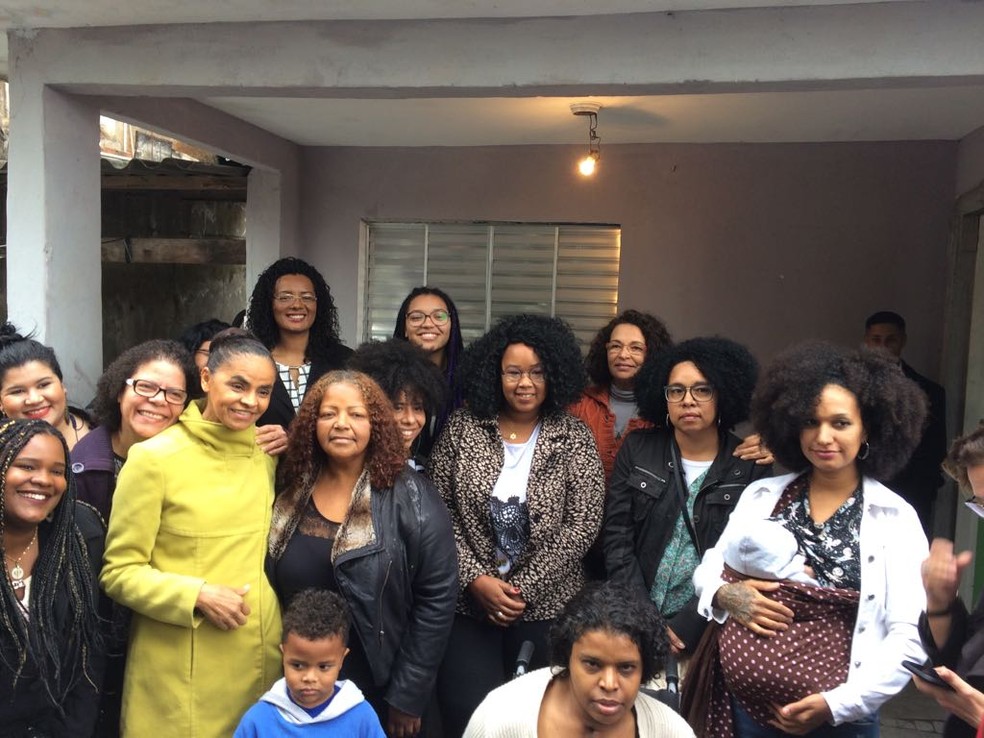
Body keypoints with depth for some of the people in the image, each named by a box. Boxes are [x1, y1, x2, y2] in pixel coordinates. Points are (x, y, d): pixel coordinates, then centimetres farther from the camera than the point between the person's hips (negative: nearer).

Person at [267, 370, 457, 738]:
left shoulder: (410, 498, -15)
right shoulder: (292, 493, -2)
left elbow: (437, 598, -14)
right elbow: (273, 588, 8)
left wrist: (407, 697, -12)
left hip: (378, 692, -3)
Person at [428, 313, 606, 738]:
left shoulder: (574, 437, -2)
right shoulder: (463, 427, 0)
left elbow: (581, 527, -7)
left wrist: (521, 589, -11)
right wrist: (476, 579, -11)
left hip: (546, 607, 0)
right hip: (468, 603, 0)